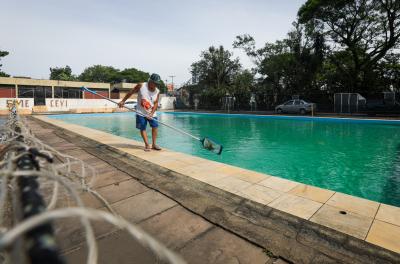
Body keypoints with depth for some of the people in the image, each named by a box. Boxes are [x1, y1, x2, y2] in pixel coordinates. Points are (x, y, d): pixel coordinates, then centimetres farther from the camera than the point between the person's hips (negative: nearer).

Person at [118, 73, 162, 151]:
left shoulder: (157, 91, -6)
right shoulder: (141, 86, -11)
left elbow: (156, 103, -9)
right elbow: (130, 92, -2)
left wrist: (151, 114, -20)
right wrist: (123, 101, 0)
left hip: (152, 113, 2)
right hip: (141, 112, -2)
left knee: (154, 127, -3)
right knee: (142, 128, -2)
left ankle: (154, 144, 9)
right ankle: (147, 145, 5)